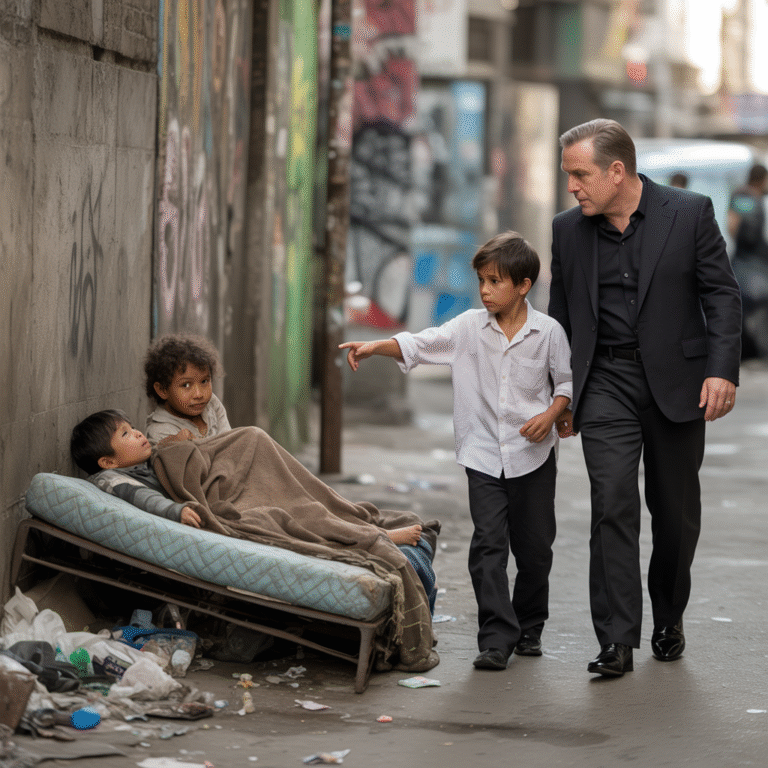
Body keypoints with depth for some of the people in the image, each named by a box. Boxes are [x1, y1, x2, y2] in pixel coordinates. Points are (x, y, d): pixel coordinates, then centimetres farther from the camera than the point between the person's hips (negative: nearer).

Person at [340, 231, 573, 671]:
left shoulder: (548, 332, -3)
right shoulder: (470, 327, 0)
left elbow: (566, 381, 5)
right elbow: (420, 345, -8)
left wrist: (551, 414, -13)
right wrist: (374, 347, -23)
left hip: (533, 455, -1)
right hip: (483, 454, 1)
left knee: (534, 547, 7)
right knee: (489, 544, -9)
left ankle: (529, 627, 26)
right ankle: (498, 638, -9)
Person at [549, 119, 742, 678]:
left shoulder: (689, 213, -5)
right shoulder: (569, 230, 4)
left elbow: (722, 295, -3)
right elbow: (561, 315, 13)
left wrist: (723, 371, -14)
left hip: (676, 380, -1)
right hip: (606, 384, 1)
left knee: (676, 510, 8)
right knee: (613, 505, -12)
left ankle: (668, 617, 31)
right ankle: (617, 640, -13)